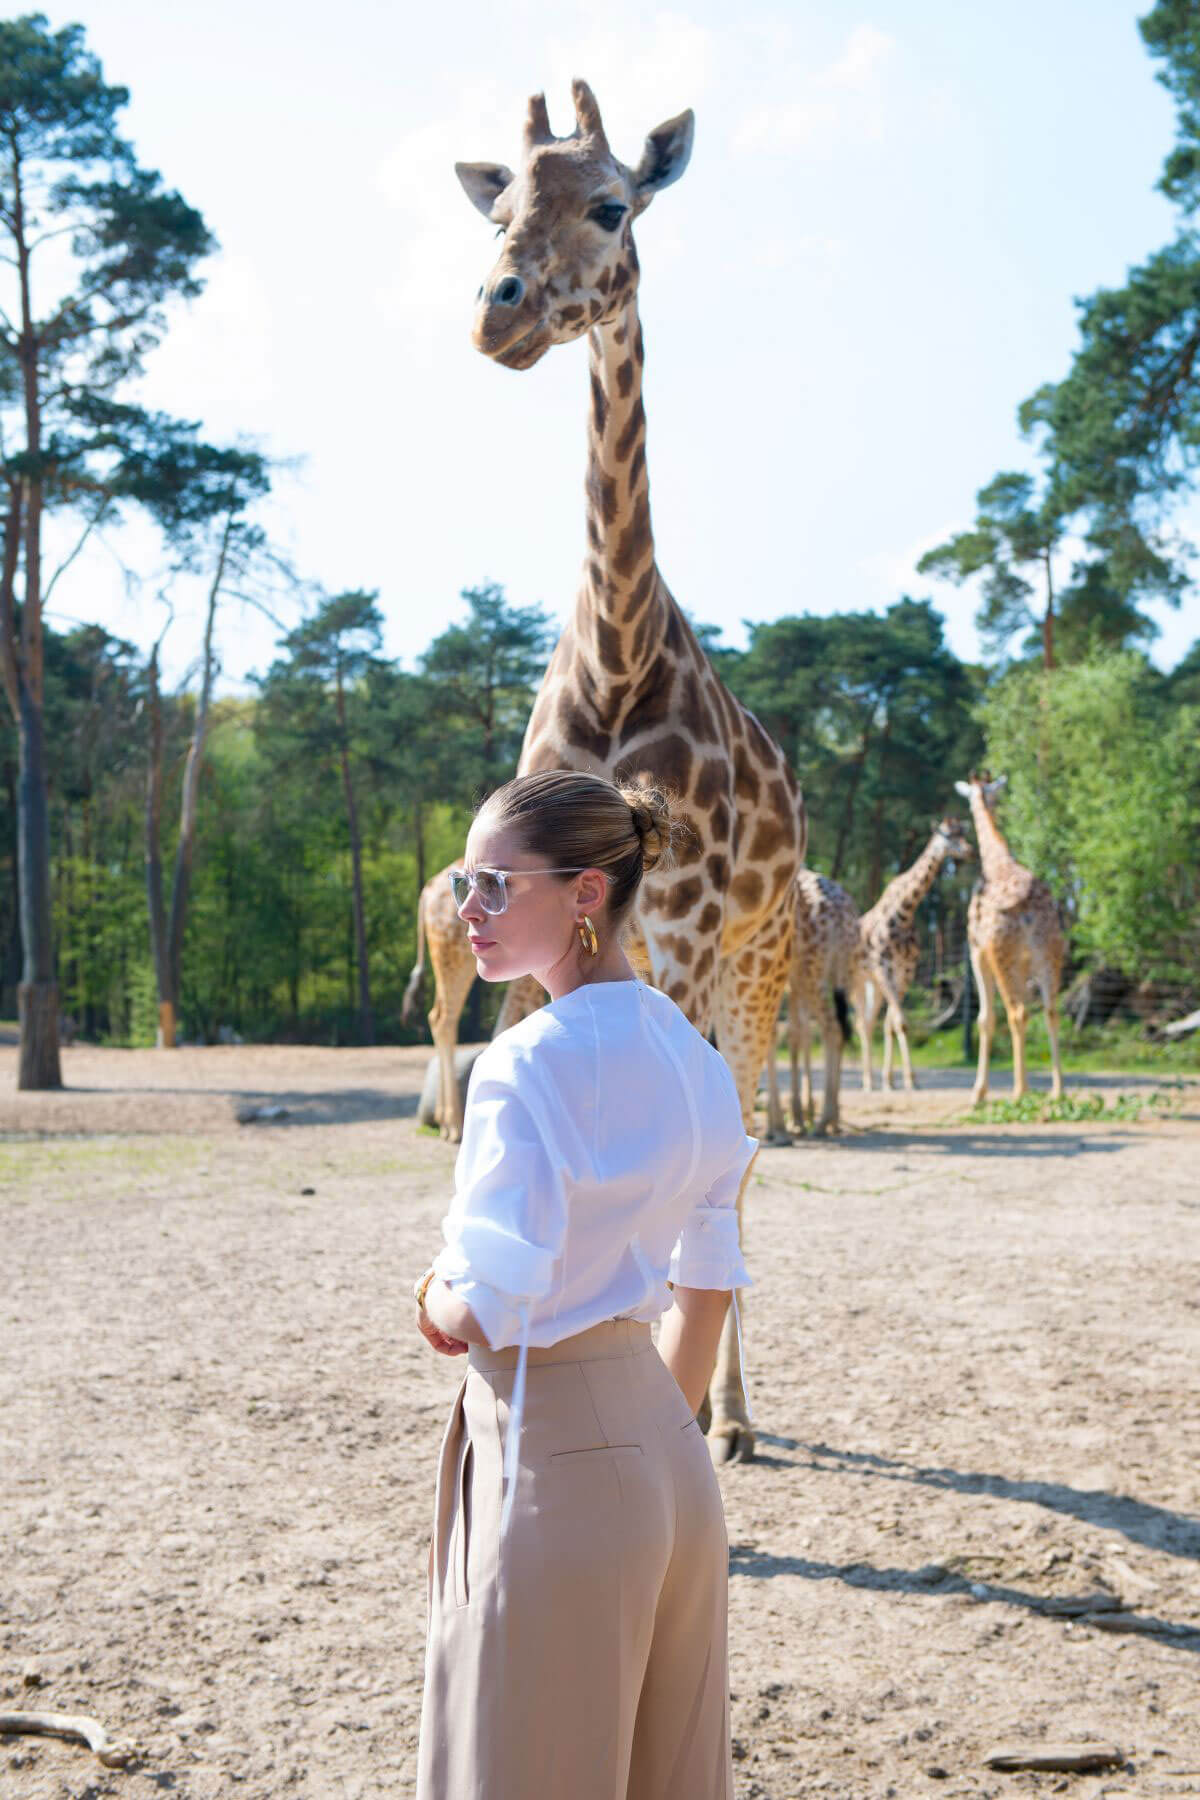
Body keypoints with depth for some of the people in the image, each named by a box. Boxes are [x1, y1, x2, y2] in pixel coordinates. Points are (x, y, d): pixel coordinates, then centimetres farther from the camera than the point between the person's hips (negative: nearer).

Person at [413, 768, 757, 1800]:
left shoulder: (530, 1066, -19)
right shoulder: (692, 1057, 6)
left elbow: (487, 1314, -23)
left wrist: (435, 1298, -1)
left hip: (552, 1466, -8)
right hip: (672, 1463, 8)